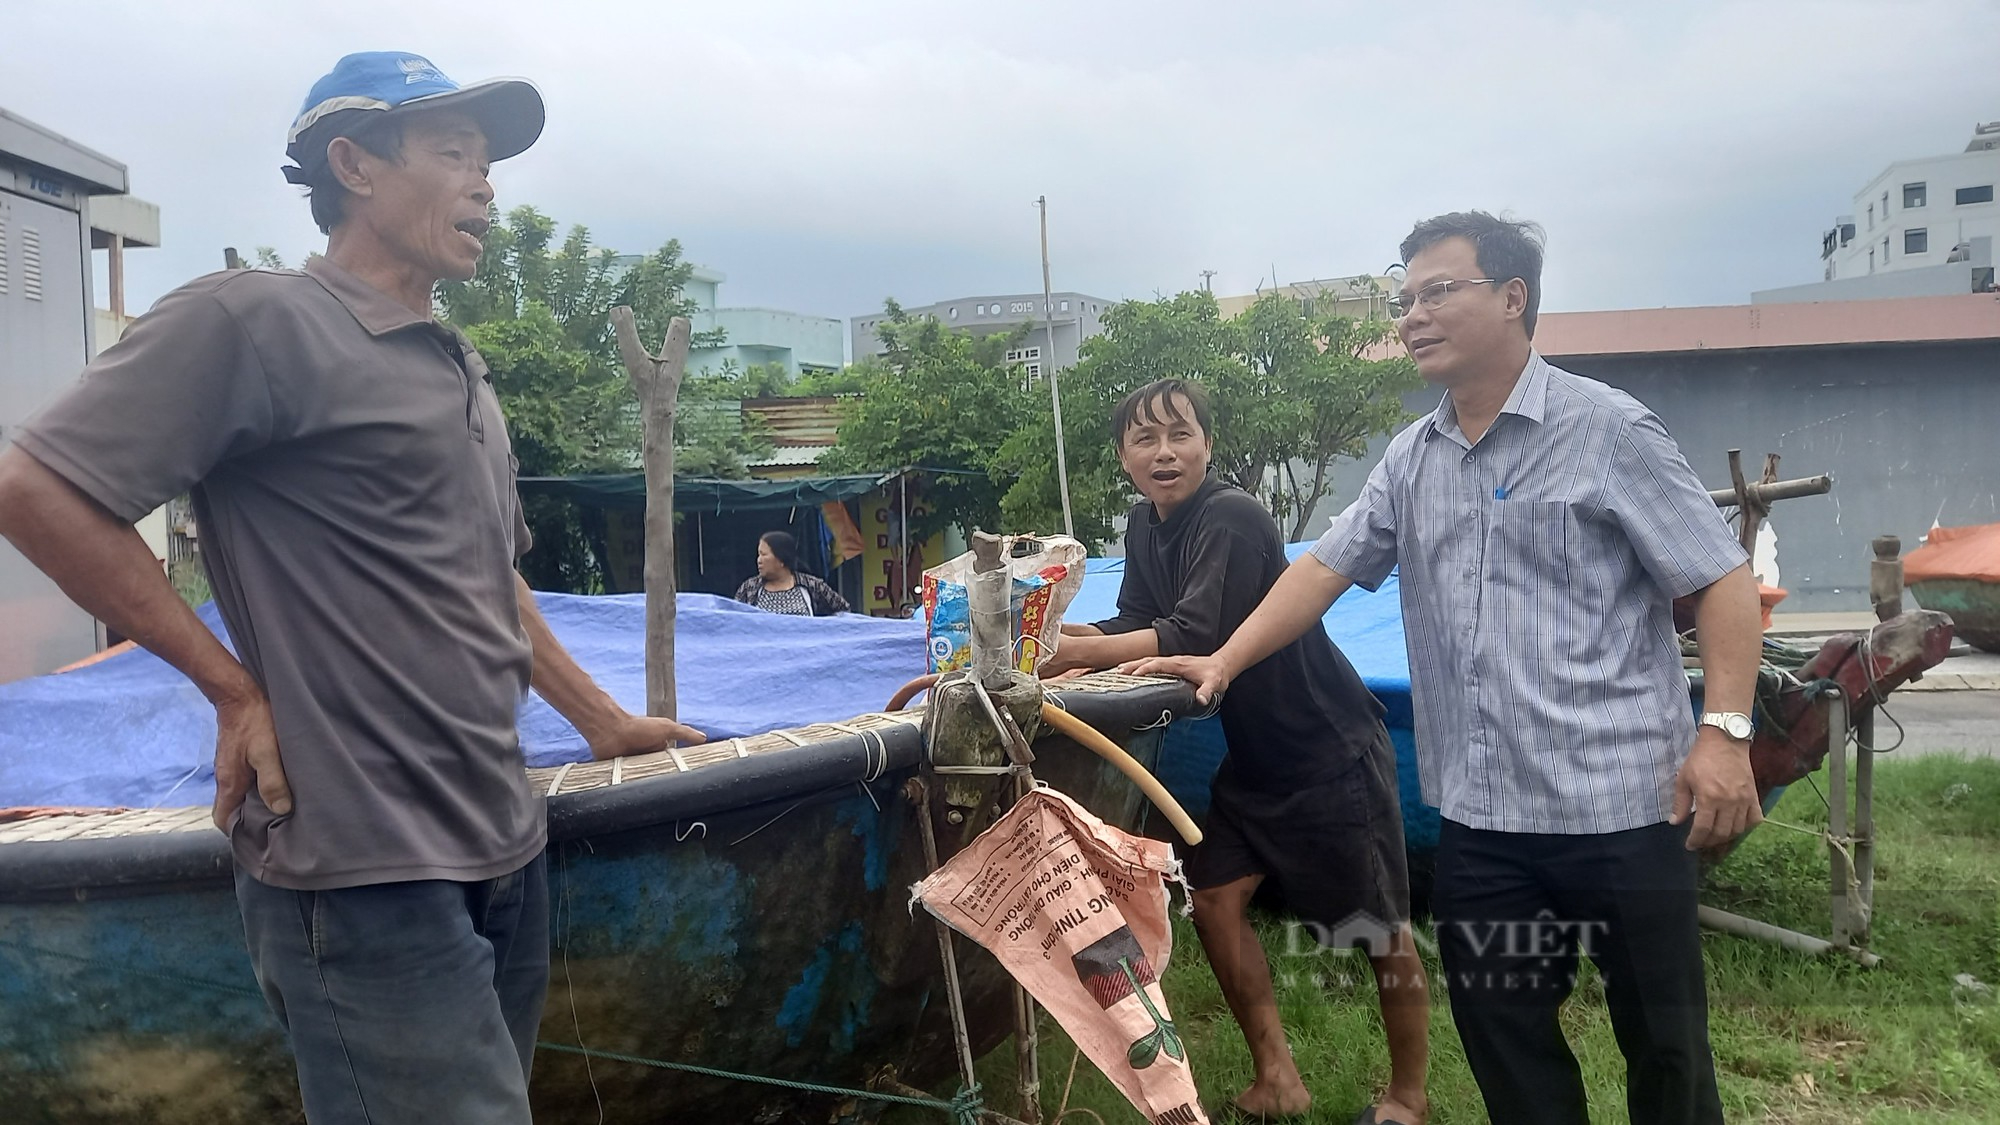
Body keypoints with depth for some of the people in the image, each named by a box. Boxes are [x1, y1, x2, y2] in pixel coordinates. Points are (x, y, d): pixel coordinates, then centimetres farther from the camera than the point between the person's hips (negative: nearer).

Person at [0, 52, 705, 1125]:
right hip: (366, 874, -8)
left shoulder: (460, 373, 17)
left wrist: (604, 723, 24)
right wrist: (236, 688, -11)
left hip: (502, 847, 8)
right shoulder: (256, 318, -9)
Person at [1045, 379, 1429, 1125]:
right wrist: (1070, 641, -18)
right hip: (1255, 753, 8)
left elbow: (1194, 638, -31)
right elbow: (1136, 626, 2)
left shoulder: (1232, 518, -24)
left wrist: (1074, 653, -31)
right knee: (1214, 898, 6)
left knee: (1380, 927, 5)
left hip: (1332, 749, -8)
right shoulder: (1145, 526, 3)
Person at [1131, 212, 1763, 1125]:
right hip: (1481, 815, 5)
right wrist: (1224, 662, 1)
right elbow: (1326, 566, 11)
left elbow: (1721, 580, -7)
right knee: (1501, 1039, 15)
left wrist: (1724, 731, -16)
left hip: (1619, 807, -5)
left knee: (1663, 1042, 10)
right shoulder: (1409, 460, 12)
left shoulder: (1605, 429, -5)